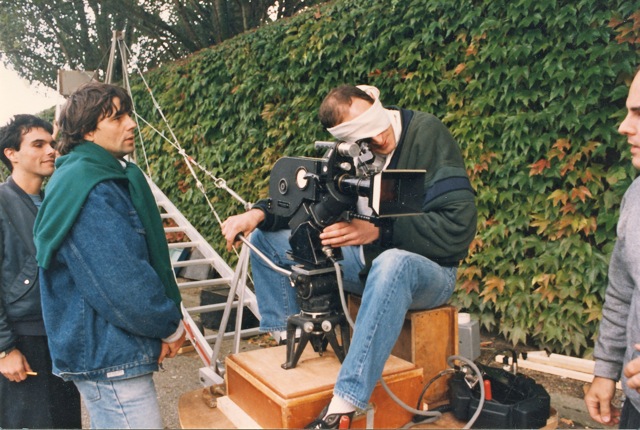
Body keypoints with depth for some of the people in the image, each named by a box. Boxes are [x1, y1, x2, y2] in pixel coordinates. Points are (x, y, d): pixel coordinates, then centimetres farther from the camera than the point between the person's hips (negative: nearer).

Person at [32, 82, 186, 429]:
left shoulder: (107, 178, 13)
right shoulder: (87, 188, -20)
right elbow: (123, 284, -24)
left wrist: (162, 327, 6)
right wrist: (171, 327, -9)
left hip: (104, 349, 10)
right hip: (110, 357, -10)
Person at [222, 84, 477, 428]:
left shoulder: (427, 133, -18)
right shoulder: (345, 150, -3)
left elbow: (458, 225, -24)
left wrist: (378, 231, -33)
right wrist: (259, 213, -15)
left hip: (426, 269, -5)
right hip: (365, 262, 6)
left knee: (393, 262, -42)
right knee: (265, 238, 0)